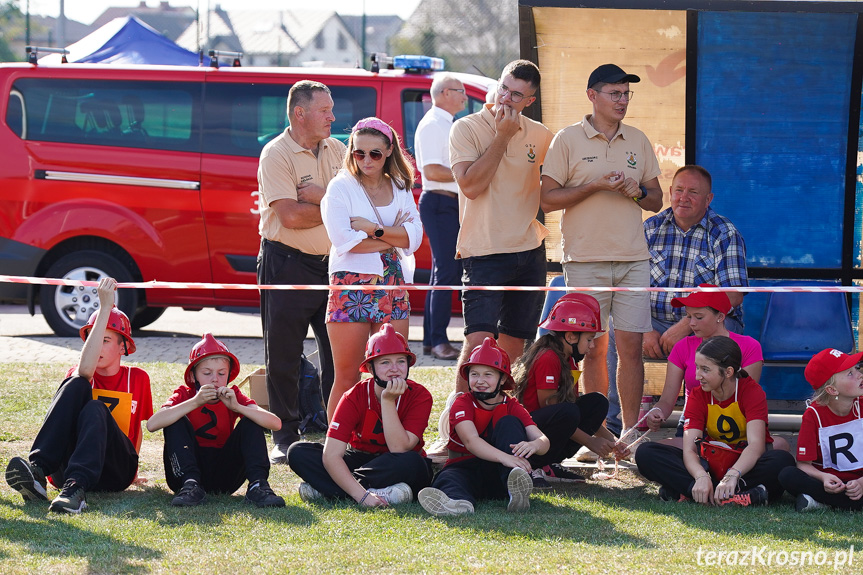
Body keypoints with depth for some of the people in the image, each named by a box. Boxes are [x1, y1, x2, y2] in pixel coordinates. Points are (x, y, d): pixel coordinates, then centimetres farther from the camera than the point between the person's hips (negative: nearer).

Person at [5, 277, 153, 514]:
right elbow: (85, 369, -16)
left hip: (114, 474, 0)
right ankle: (37, 470, -43)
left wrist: (131, 467, 22)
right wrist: (105, 308, -18)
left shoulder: (138, 379, 13)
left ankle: (76, 487, -55)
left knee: (94, 409, -30)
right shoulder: (75, 374, 9)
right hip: (64, 470, 0)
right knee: (77, 385, -22)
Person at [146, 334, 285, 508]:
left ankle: (257, 486, -29)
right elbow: (152, 425, -24)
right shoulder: (184, 396, -2)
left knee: (251, 421, -12)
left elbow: (275, 424, -14)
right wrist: (195, 402, -30)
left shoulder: (233, 396, 2)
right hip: (186, 471, -1)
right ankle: (190, 485, -33)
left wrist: (236, 407, -27)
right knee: (177, 421, -20)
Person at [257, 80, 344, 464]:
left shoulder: (335, 151, 9)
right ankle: (285, 439, 10)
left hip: (331, 263, 5)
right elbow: (291, 216, -19)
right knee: (283, 358, 2)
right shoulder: (276, 155, -10)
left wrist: (316, 196, -16)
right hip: (287, 264, -5)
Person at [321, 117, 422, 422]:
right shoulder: (341, 187, 1)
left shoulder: (400, 189, 13)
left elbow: (414, 238, 0)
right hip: (351, 285, -4)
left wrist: (373, 229, -12)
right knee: (347, 377, -3)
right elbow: (343, 240, -12)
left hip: (393, 287, 4)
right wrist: (393, 238, -8)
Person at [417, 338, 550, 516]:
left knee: (508, 423, -17)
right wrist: (504, 457, -41)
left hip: (499, 475, 1)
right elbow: (471, 441, -22)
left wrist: (533, 445, -39)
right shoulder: (463, 404, -2)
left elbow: (543, 440, -11)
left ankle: (518, 491, -42)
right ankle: (459, 502, -74)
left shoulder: (512, 408, 5)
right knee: (448, 479, -34)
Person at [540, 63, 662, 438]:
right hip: (585, 260, -3)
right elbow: (547, 199, -4)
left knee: (630, 346, -2)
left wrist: (637, 192, -5)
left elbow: (657, 200, 17)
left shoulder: (638, 141, 13)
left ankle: (630, 431, 3)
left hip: (633, 259, 3)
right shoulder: (568, 140, 1)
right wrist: (595, 186, -13)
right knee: (593, 349, 1)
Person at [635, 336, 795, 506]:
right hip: (711, 463, 3)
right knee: (645, 453, -19)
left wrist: (732, 476, -47)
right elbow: (689, 449, -17)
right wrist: (701, 477, -40)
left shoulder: (752, 391, -13)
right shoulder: (697, 396, -5)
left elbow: (756, 444, -28)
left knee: (783, 460, -38)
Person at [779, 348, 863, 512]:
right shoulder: (814, 414, -5)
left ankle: (820, 501, -28)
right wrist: (823, 478, -29)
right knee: (787, 475, -30)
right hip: (828, 482, 0)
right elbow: (804, 464, -8)